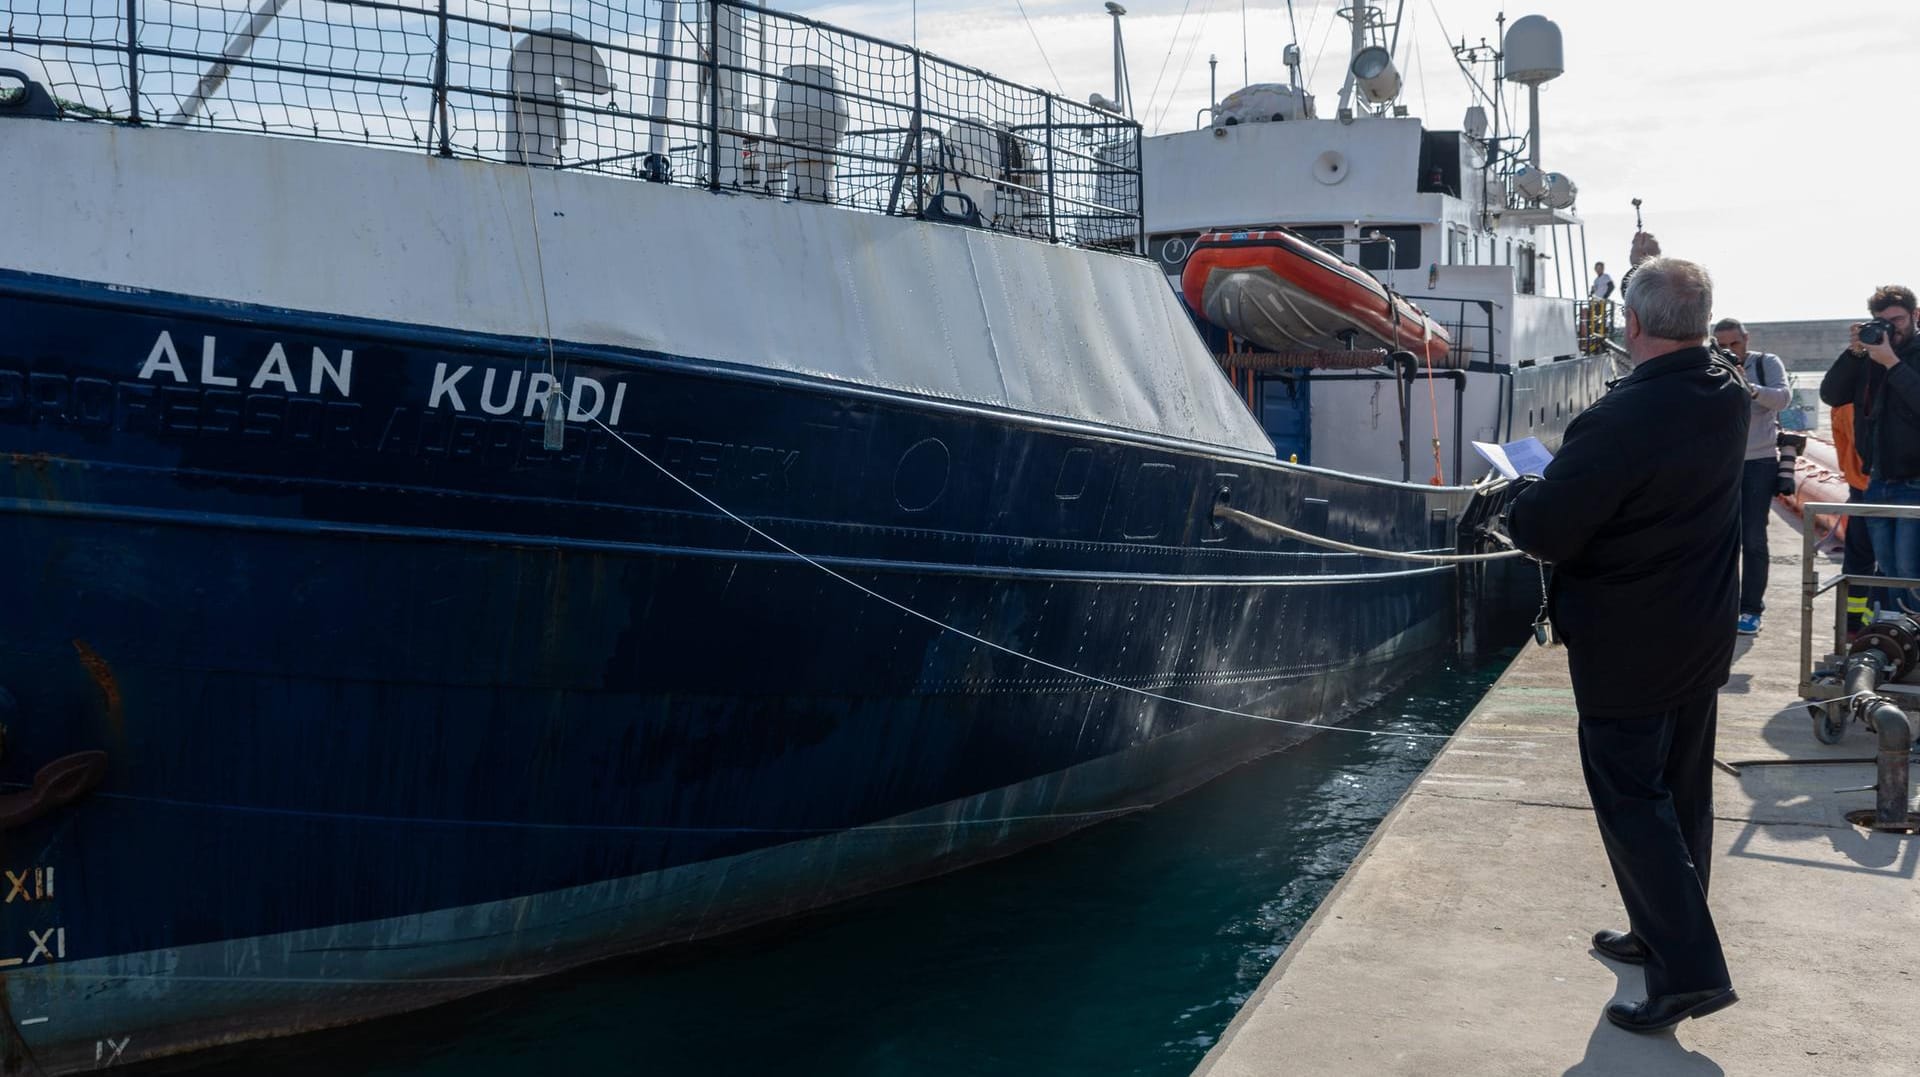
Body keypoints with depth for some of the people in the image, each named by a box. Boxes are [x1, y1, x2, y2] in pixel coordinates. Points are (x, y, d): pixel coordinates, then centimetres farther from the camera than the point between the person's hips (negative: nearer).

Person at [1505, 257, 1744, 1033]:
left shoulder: (1618, 422, -27)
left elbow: (1542, 531, -24)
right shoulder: (1731, 399, -1)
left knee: (1630, 800, 2)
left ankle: (1688, 969, 2)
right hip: (1703, 639, 8)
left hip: (1626, 652, -8)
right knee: (1683, 794, 18)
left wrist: (1527, 497, -4)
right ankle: (1664, 932, 33)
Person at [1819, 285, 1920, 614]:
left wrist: (1892, 363, -21)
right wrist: (1854, 352, -10)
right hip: (1876, 482, 6)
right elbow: (1830, 395, 0)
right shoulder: (1868, 357, 9)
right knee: (1887, 568, 13)